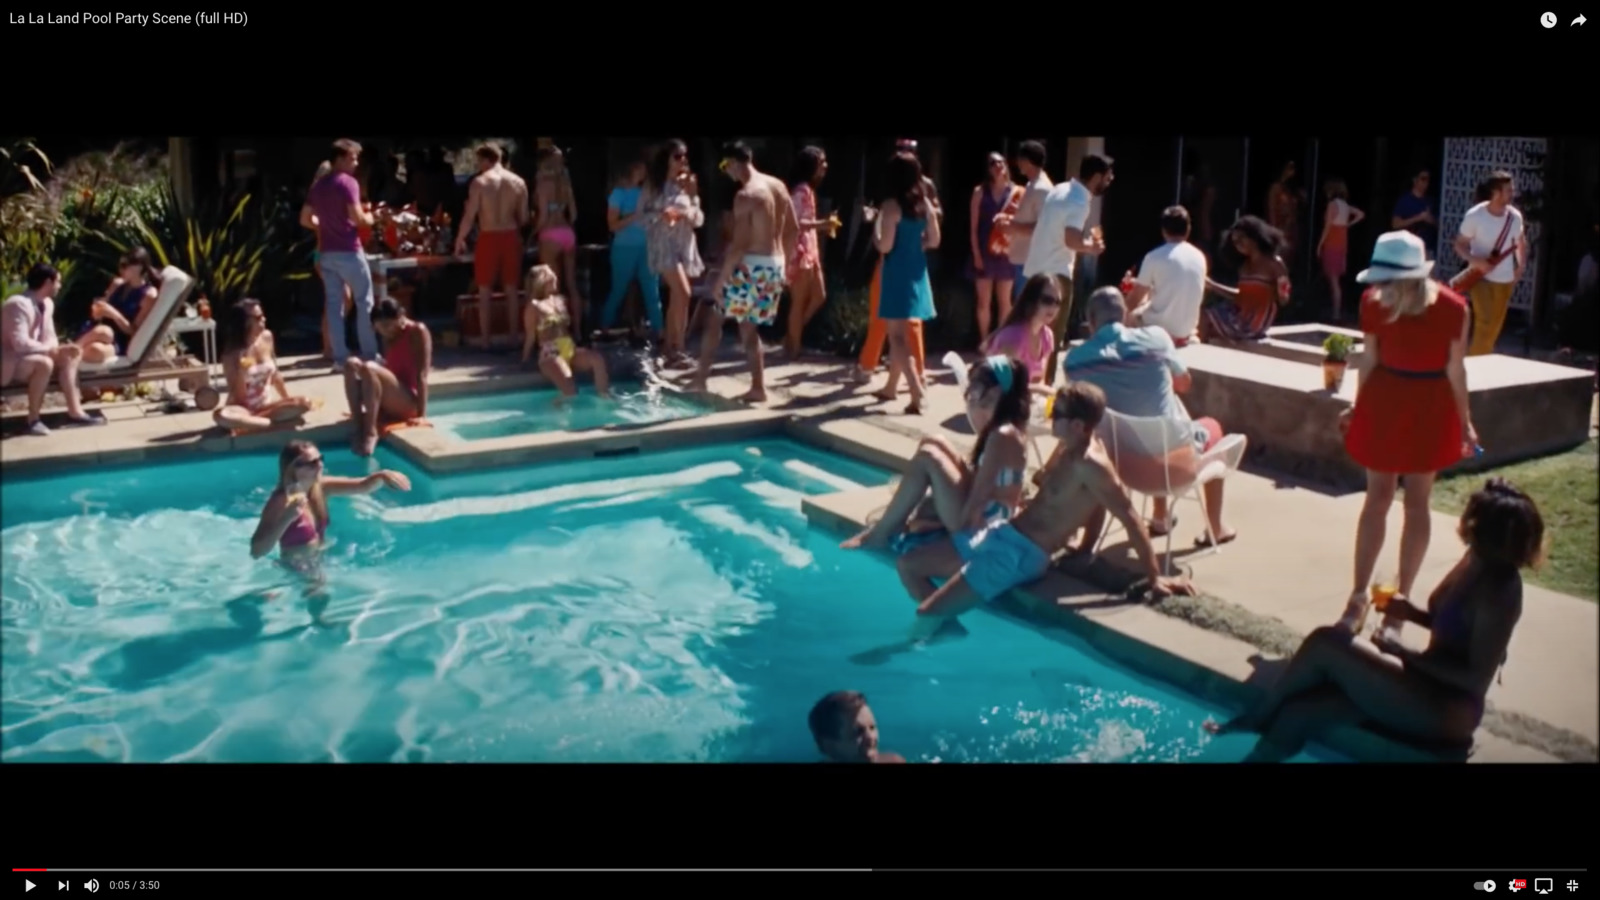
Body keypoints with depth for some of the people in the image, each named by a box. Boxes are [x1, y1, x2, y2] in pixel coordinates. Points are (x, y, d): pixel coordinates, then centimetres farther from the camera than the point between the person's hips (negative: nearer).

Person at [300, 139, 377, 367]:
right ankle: (369, 355, 3)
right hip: (348, 251, -7)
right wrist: (369, 219, 1)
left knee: (333, 304, 6)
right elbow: (356, 217, -19)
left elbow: (305, 219, 14)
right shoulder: (348, 182, -10)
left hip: (326, 253, 7)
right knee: (364, 301, 3)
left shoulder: (317, 185, 12)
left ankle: (340, 357, 6)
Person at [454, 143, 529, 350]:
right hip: (511, 237, 3)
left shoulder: (479, 182, -7)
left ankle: (484, 338, 7)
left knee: (485, 290, 6)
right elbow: (524, 218, 5)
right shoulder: (518, 181, 3)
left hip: (488, 238, -3)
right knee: (511, 289, 11)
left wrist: (460, 239, 4)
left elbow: (470, 216, -8)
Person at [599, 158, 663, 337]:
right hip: (625, 248, -3)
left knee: (652, 292, -2)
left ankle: (657, 331, -1)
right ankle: (604, 328, 21)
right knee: (618, 291, 6)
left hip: (646, 248, 3)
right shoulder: (619, 192, -2)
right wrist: (635, 216, -15)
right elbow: (613, 225, -6)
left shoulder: (646, 192, 9)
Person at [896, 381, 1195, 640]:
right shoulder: (1067, 446, 5)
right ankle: (942, 618, 18)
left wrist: (1154, 577, -20)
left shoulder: (1090, 466, -22)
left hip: (1022, 556, -9)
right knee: (909, 564, 9)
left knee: (925, 616, -16)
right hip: (1002, 533, 10)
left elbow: (1130, 518, -21)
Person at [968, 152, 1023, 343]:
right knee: (984, 301, 4)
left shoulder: (1016, 192, 3)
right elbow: (974, 226, -1)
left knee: (1005, 301, 6)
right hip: (984, 252, -1)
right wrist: (976, 253, -7)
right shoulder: (980, 191, 1)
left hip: (1006, 253, 1)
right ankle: (984, 341, 13)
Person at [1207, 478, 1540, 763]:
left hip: (1443, 710, -9)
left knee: (1325, 644, -16)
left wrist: (1404, 653, -19)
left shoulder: (1497, 591, -22)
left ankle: (1256, 717, 3)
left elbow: (1476, 679, -23)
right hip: (1428, 688, 9)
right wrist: (1413, 613, 1)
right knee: (1296, 714, -6)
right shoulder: (1477, 562, 4)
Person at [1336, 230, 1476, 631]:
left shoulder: (1451, 307, -18)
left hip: (1430, 410, -1)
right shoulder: (1374, 301, -11)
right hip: (1383, 403, 2)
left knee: (1416, 503, 6)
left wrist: (1464, 422, -2)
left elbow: (1455, 369, -8)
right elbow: (1369, 358, 2)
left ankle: (1402, 598, 16)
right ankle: (1358, 596, 12)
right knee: (1377, 497, 6)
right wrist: (1358, 407, 9)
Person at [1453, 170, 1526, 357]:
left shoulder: (1515, 216, -3)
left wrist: (1521, 267, 5)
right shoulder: (1474, 216, -15)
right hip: (1481, 277, -5)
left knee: (1496, 325, 11)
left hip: (1505, 279, 5)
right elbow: (1459, 245, -9)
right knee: (1484, 323, -14)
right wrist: (1476, 261, -25)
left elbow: (1520, 243, 14)